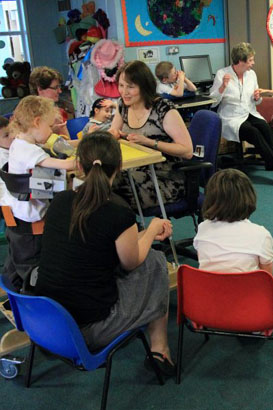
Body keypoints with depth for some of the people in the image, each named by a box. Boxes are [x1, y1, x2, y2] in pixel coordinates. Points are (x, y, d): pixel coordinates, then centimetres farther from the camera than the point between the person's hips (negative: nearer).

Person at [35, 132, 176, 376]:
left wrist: (148, 233, 18)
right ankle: (159, 349, 21)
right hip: (89, 330, -6)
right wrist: (152, 229, 15)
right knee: (155, 262, 12)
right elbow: (131, 263, -2)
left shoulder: (60, 201, -3)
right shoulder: (119, 216, -21)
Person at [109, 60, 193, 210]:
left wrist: (148, 142, -21)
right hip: (134, 174, 6)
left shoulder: (164, 110, -11)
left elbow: (187, 151, -14)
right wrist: (112, 135, -7)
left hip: (166, 182, -6)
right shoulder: (123, 105, 8)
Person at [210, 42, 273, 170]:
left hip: (250, 114, 5)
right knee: (254, 132, -32)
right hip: (231, 118, -4)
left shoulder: (251, 74, 10)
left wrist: (257, 98, -3)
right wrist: (223, 87, -23)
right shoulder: (221, 74, -5)